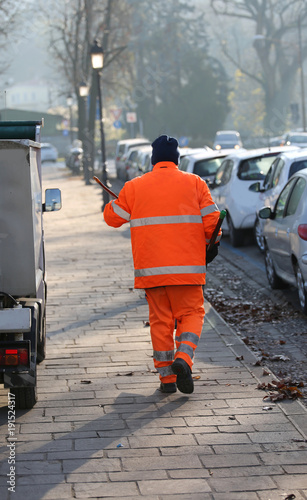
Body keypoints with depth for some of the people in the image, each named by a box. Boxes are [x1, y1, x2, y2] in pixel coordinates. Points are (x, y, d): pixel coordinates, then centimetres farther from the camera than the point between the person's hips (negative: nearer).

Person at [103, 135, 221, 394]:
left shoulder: (134, 187, 4)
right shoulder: (195, 183, 3)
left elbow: (113, 217, 11)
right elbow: (212, 220, -1)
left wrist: (113, 203, 33)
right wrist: (211, 245, 16)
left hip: (150, 267, 1)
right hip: (187, 266, -1)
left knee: (160, 319, 9)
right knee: (191, 313, 8)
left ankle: (167, 376, 9)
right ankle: (183, 358, -17)